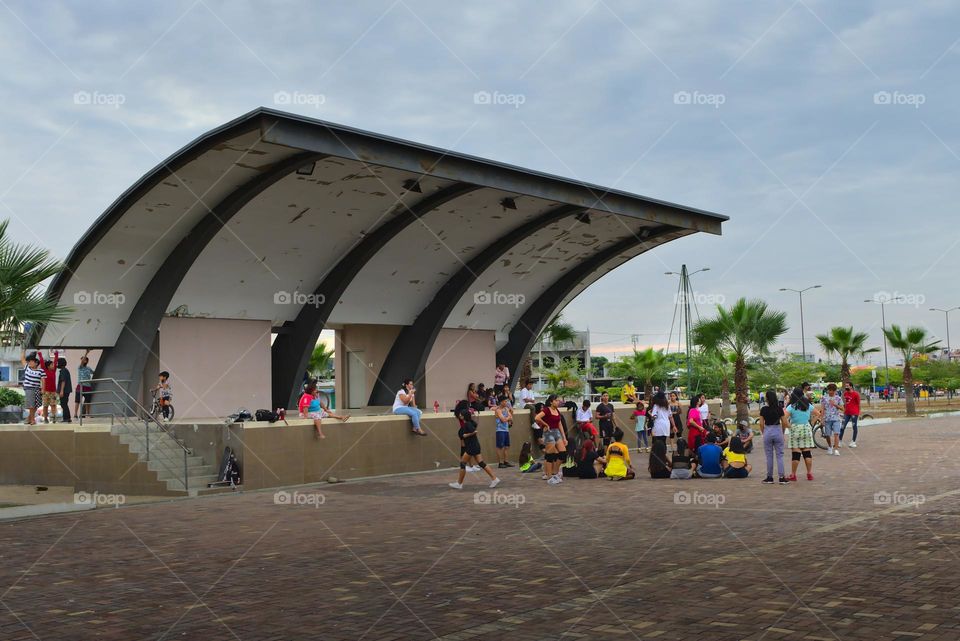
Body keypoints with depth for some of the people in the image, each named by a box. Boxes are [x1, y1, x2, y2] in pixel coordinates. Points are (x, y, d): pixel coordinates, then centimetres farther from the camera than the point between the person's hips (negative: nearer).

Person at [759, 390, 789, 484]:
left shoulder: (764, 409, -6)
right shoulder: (779, 409, -3)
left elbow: (761, 424, -6)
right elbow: (784, 422, -1)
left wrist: (763, 433, 8)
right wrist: (782, 432, 13)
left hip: (767, 432, -1)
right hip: (778, 431, 1)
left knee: (769, 456, 8)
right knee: (780, 455, 4)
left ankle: (769, 477, 12)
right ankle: (782, 477, 0)